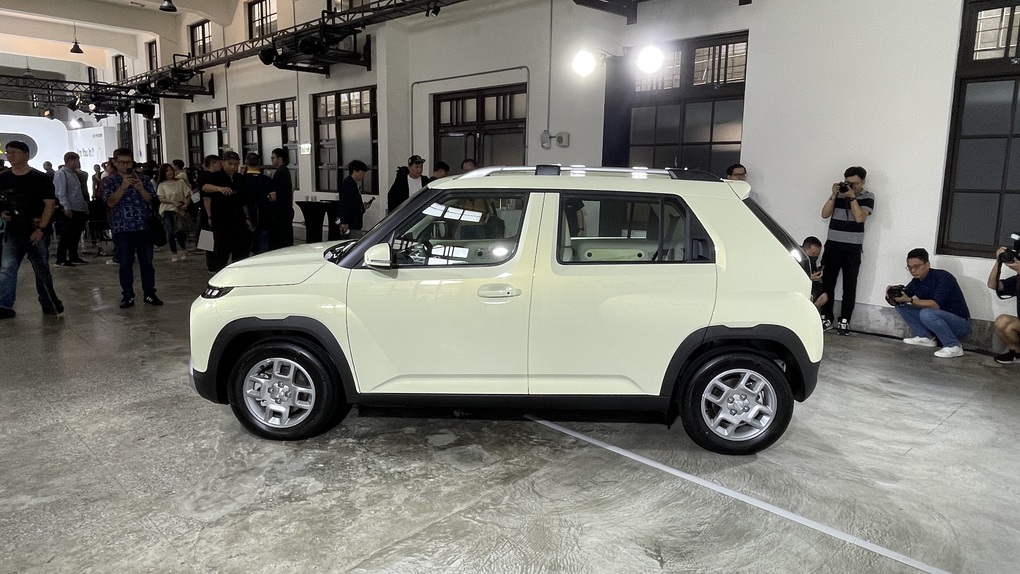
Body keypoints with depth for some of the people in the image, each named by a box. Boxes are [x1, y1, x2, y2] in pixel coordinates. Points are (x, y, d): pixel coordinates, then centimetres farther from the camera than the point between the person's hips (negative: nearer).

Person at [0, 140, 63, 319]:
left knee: (42, 271, 4)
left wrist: (41, 228, -14)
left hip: (37, 233, -3)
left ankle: (49, 306, 17)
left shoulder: (40, 178, -3)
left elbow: (50, 204, -7)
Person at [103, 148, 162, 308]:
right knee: (125, 263, 3)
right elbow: (110, 202, -7)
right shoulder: (109, 181, 6)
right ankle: (128, 295, 12)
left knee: (147, 262, 4)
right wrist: (123, 187, -19)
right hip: (122, 229, -1)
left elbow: (151, 200, 3)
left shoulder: (143, 179, 9)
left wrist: (141, 189, -14)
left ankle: (149, 293, 13)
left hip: (144, 227, 1)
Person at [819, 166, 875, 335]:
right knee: (827, 282, 1)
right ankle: (826, 318, 7)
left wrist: (852, 197, -13)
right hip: (833, 245, 2)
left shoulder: (868, 197, 1)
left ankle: (844, 321, 5)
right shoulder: (838, 193, 7)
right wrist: (834, 195, -9)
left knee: (849, 285, 0)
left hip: (853, 248, -2)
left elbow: (860, 217, -13)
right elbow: (825, 214, -2)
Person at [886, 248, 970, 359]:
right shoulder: (916, 282, 1)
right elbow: (897, 302, 2)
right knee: (901, 306, 0)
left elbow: (936, 305, -31)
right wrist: (892, 295, -20)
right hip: (938, 321, 7)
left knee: (927, 314, -35)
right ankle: (925, 337, -1)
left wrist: (910, 300, -34)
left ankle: (953, 347, -18)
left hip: (960, 324, -7)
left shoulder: (942, 277, -19)